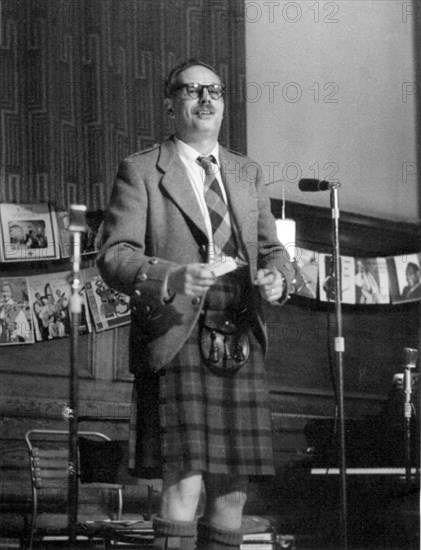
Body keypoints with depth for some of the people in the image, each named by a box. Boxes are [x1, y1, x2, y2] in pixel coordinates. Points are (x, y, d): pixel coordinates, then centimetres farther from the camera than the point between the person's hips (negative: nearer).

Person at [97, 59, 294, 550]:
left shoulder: (247, 174, 20)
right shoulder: (141, 172, 3)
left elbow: (271, 249, 21)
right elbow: (114, 256, -6)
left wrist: (277, 278, -3)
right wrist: (173, 277, -25)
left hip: (240, 346, 5)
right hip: (176, 343, -5)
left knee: (231, 492, 5)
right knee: (183, 487, -15)